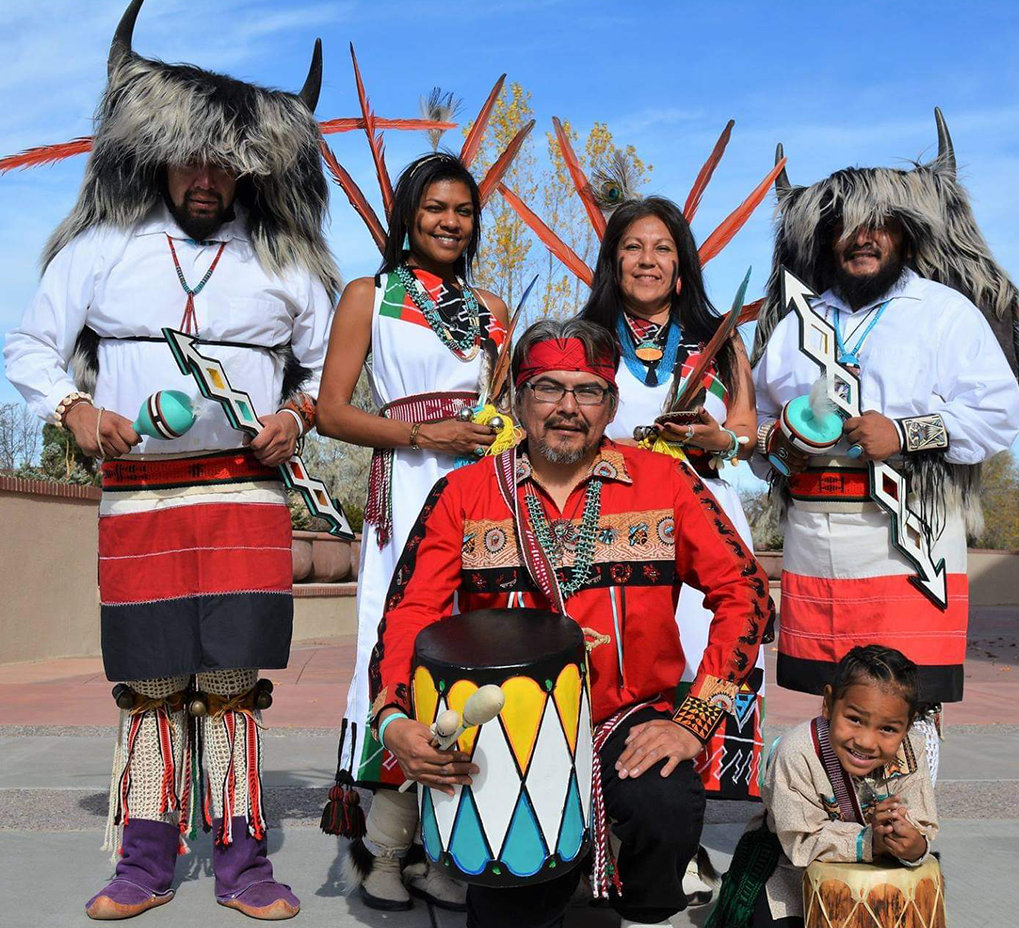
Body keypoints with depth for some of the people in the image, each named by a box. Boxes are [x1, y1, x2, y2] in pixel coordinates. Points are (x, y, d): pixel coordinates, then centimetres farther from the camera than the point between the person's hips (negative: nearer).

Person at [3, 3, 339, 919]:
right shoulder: (100, 247, 10)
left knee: (230, 679, -2)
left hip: (245, 494, 0)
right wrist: (73, 407, -5)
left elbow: (330, 367, 16)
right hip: (136, 496, 1)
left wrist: (297, 414, -3)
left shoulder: (286, 261, 10)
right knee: (151, 682, 4)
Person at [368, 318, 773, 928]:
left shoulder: (663, 482, 3)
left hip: (631, 718, 1)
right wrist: (393, 720, -21)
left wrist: (695, 719, -10)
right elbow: (411, 612, -2)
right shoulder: (463, 494, 4)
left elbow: (743, 591, 0)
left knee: (667, 807, -29)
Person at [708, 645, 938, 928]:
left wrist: (915, 846, -45)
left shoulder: (911, 755, -21)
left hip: (870, 862, 4)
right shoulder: (797, 754, -33)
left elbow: (923, 827, -21)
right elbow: (803, 841, -31)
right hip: (792, 862, -3)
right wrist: (869, 842, -44)